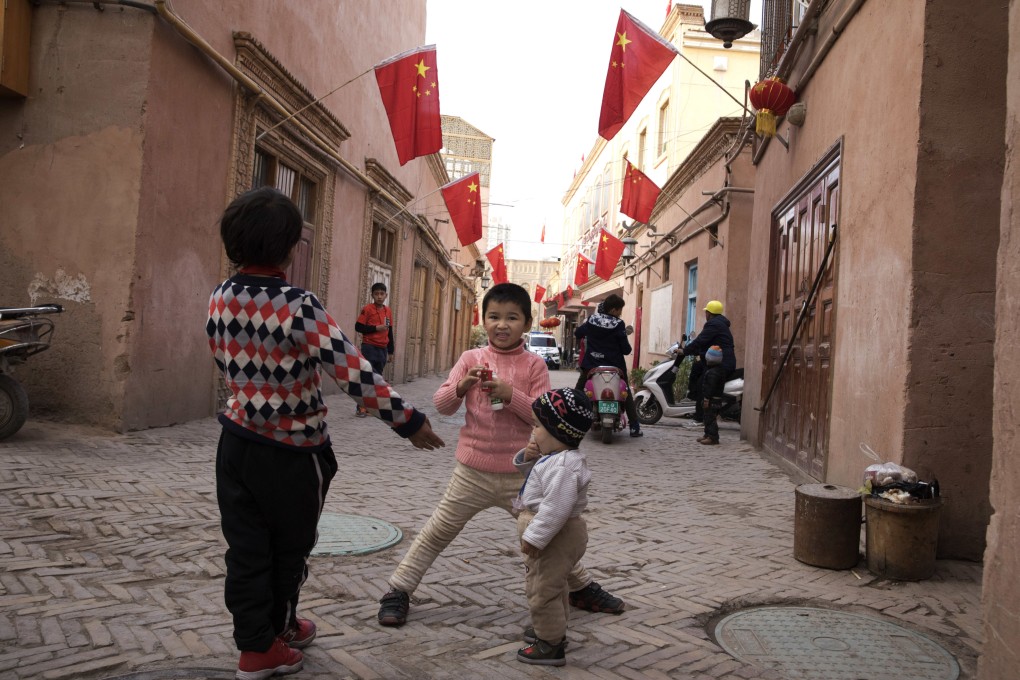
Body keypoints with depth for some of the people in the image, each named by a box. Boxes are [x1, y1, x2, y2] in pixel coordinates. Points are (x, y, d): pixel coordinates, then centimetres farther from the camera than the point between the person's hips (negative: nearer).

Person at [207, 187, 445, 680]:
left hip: (237, 440, 5)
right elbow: (355, 375, -27)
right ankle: (276, 630, 39)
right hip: (292, 452, -5)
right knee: (289, 548, 19)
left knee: (246, 548, 14)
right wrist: (408, 421, -19)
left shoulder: (219, 299, -4)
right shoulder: (299, 307, -23)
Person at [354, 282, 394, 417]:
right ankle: (360, 407, -4)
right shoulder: (367, 309, -5)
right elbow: (358, 327, -9)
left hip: (382, 349, 6)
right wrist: (376, 328, -17)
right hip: (369, 348, -6)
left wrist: (390, 351, 15)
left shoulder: (388, 311, 12)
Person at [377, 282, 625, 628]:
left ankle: (582, 588, 34)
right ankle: (397, 591, 21)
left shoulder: (534, 365, -3)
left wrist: (511, 394, -22)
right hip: (473, 472, 0)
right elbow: (441, 405, -1)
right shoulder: (471, 358, 0)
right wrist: (461, 386, -20)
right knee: (437, 533, 7)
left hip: (520, 474, 0)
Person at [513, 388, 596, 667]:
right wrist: (527, 458, 1)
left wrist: (534, 537, -29)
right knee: (550, 586, 27)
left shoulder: (563, 466, -29)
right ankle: (552, 628, 45)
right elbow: (536, 475, 23)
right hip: (550, 533, 11)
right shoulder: (552, 456, 6)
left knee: (542, 590, 0)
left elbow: (556, 508, -33)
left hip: (556, 536, -11)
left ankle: (551, 645, 13)